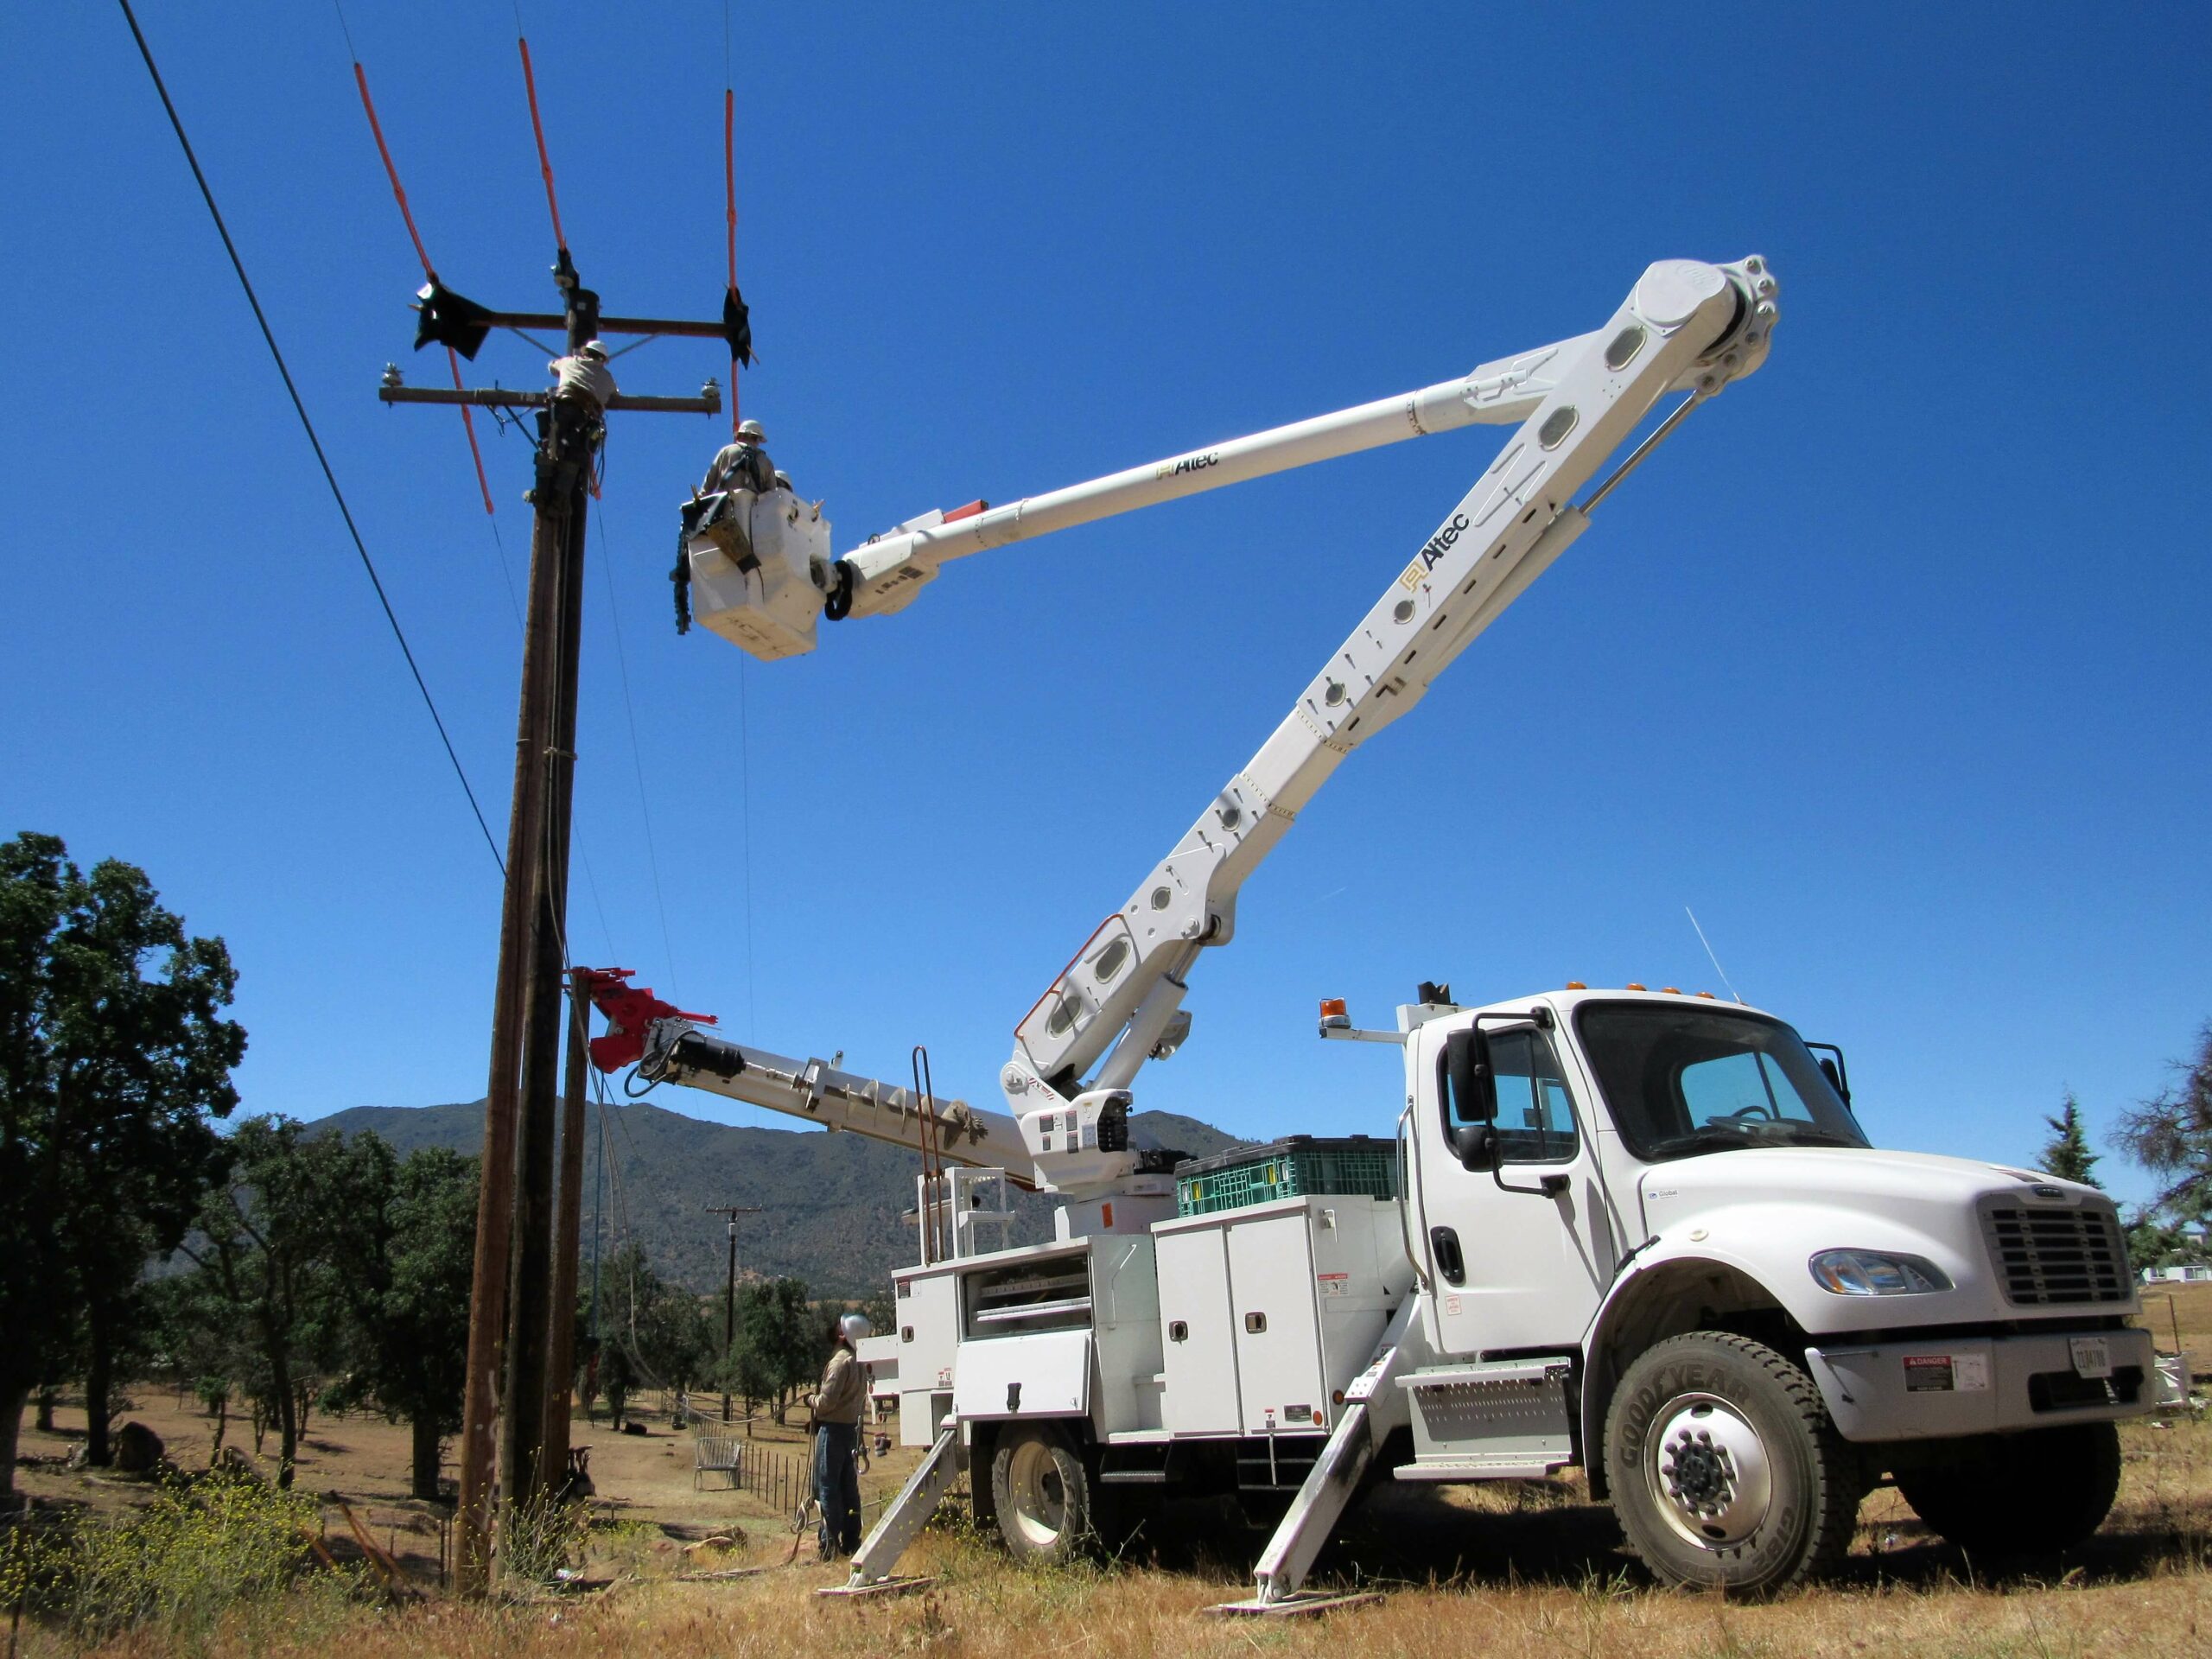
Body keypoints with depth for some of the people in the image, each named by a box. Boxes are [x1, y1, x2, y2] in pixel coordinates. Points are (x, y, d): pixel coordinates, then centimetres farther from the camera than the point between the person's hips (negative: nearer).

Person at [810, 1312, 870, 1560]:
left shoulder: (840, 1361, -16)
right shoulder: (860, 1362, 12)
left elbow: (827, 1400, -21)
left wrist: (813, 1400, 0)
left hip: (833, 1428, -9)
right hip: (852, 1426, 9)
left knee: (827, 1486, -5)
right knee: (849, 1486, 11)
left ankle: (830, 1543, -6)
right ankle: (851, 1541, 14)